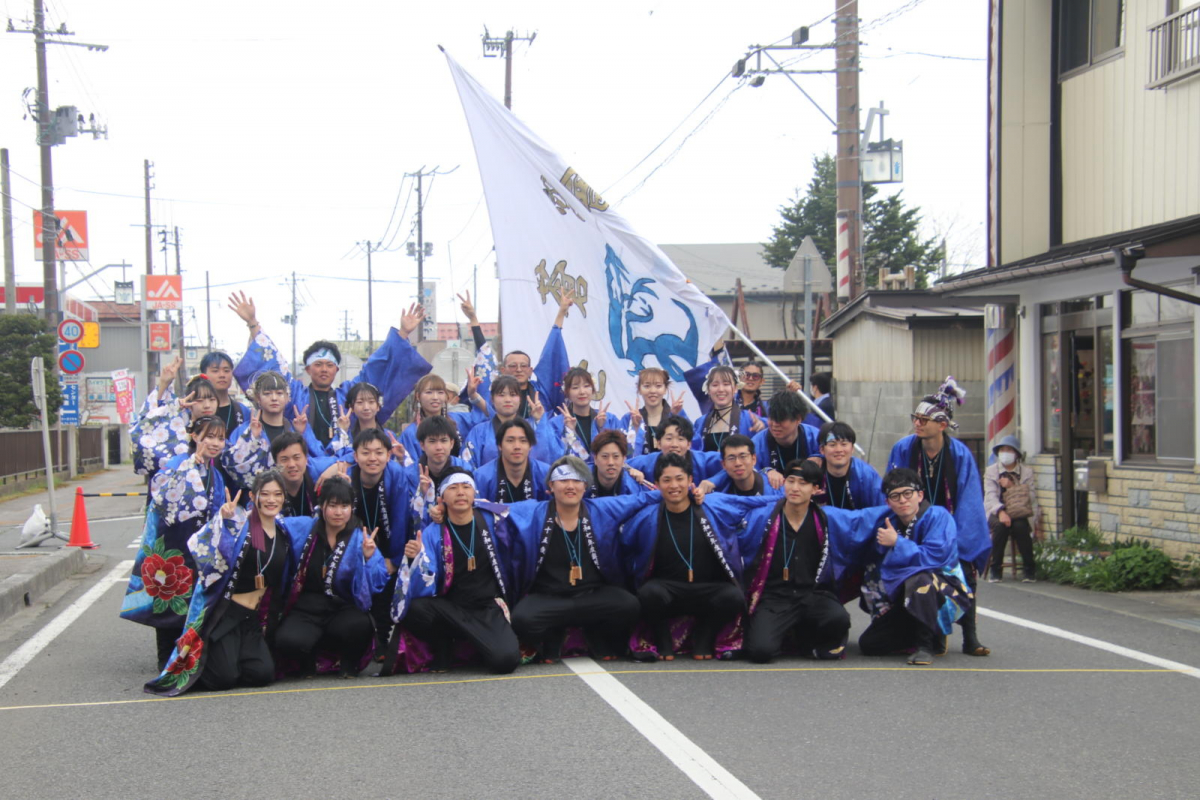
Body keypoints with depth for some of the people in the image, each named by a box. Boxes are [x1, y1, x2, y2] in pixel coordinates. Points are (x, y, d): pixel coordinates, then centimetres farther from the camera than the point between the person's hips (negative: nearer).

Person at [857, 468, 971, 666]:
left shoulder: (937, 516, -15)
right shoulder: (884, 521, 0)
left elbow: (936, 557, -28)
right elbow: (872, 568, 8)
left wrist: (897, 543, -21)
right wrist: (881, 608, 3)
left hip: (945, 595, -6)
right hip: (902, 597, 6)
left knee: (919, 580, -39)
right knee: (868, 644, -4)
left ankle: (925, 645, -23)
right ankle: (934, 637, 14)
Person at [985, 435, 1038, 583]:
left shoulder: (1027, 472, 11)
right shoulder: (991, 471, 9)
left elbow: (1030, 497, -1)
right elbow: (990, 495, -6)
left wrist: (1012, 486, -13)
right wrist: (1001, 511, -25)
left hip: (1020, 513, 0)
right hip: (996, 512, 0)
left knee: (1020, 526, -33)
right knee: (1000, 525, -34)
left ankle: (1030, 569, -18)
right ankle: (996, 569, -23)